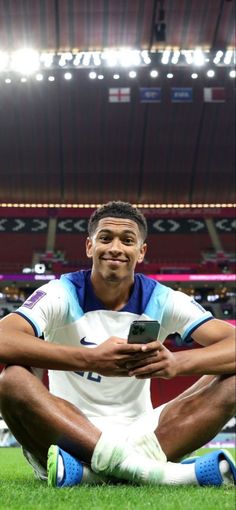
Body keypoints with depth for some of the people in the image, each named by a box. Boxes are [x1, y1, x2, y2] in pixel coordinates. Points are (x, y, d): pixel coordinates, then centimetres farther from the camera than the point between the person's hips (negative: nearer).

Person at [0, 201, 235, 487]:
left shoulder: (162, 301, -1)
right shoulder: (61, 295, -6)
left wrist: (178, 362, -33)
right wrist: (91, 359, -37)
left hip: (139, 434, 3)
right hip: (70, 435, -2)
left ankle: (88, 471, -31)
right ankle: (152, 470, -37)